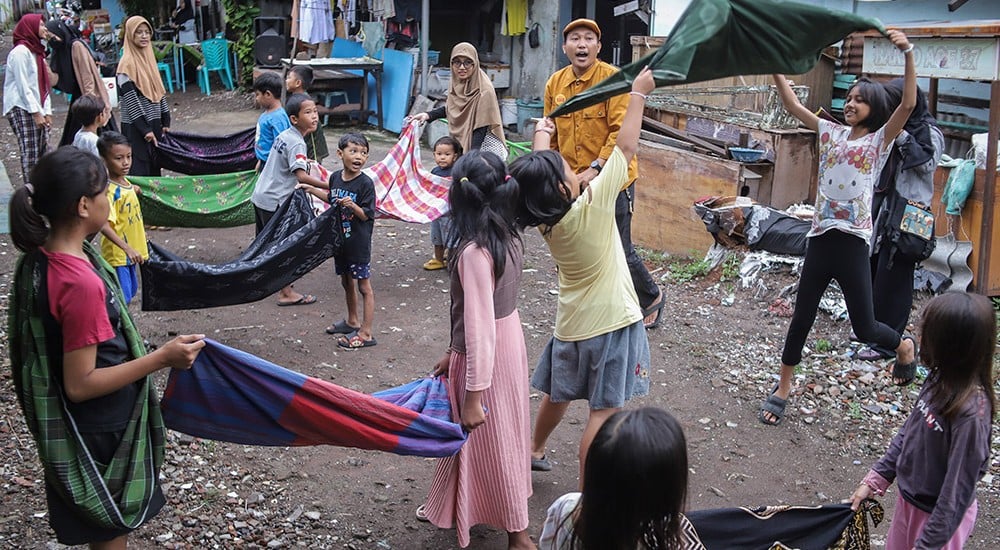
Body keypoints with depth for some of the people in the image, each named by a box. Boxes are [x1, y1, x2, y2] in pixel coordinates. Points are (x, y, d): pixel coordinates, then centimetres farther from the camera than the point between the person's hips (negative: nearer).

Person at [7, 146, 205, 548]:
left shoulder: (39, 258, -4)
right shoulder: (81, 283, -32)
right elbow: (80, 384, -27)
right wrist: (162, 358, -28)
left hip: (75, 426, 8)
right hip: (100, 434, -8)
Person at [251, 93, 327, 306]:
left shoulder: (284, 135, 9)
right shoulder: (297, 143, -19)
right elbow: (301, 176, -30)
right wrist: (328, 186, -31)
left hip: (261, 196, 9)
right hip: (274, 201, -9)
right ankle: (286, 293, 5)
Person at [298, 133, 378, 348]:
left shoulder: (365, 183, -17)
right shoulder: (335, 177, 1)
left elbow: (366, 215, -17)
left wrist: (352, 206, -34)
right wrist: (311, 189, 19)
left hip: (358, 243, -7)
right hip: (340, 240, 7)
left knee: (364, 286, 2)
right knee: (346, 282, 21)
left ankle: (366, 333, 8)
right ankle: (352, 321, 39)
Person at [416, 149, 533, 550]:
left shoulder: (474, 252, -28)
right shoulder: (507, 236, -2)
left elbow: (480, 328, -28)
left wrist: (473, 395, -23)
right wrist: (454, 354, 16)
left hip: (487, 356, -9)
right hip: (508, 341, 9)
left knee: (489, 440, 10)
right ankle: (457, 508, 45)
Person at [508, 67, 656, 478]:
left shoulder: (543, 220, -7)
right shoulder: (593, 207, -23)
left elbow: (539, 168, 11)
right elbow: (626, 147, -16)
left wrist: (542, 134, 28)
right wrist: (638, 93, -5)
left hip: (571, 325, 7)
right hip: (611, 323, -7)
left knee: (558, 394, 26)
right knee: (604, 411, 0)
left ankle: (534, 450, 46)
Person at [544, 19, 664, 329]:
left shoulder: (614, 78, -13)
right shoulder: (555, 83, 4)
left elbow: (622, 131, -18)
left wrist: (596, 169, -23)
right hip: (573, 183, 5)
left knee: (619, 251, 3)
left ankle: (652, 297, 30)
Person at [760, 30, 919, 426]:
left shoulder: (879, 140, 0)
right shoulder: (832, 134, 10)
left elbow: (908, 104, -16)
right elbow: (793, 106, 8)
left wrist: (908, 54, -26)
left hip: (853, 244, -4)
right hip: (820, 240, 4)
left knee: (864, 328, 3)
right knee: (801, 319, 8)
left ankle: (904, 345, 37)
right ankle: (782, 391, 19)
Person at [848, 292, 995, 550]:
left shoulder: (971, 412, -32)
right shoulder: (941, 380, -9)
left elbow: (958, 489, -25)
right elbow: (909, 431, 4)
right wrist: (874, 480, 6)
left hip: (938, 515, -7)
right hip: (910, 499, 7)